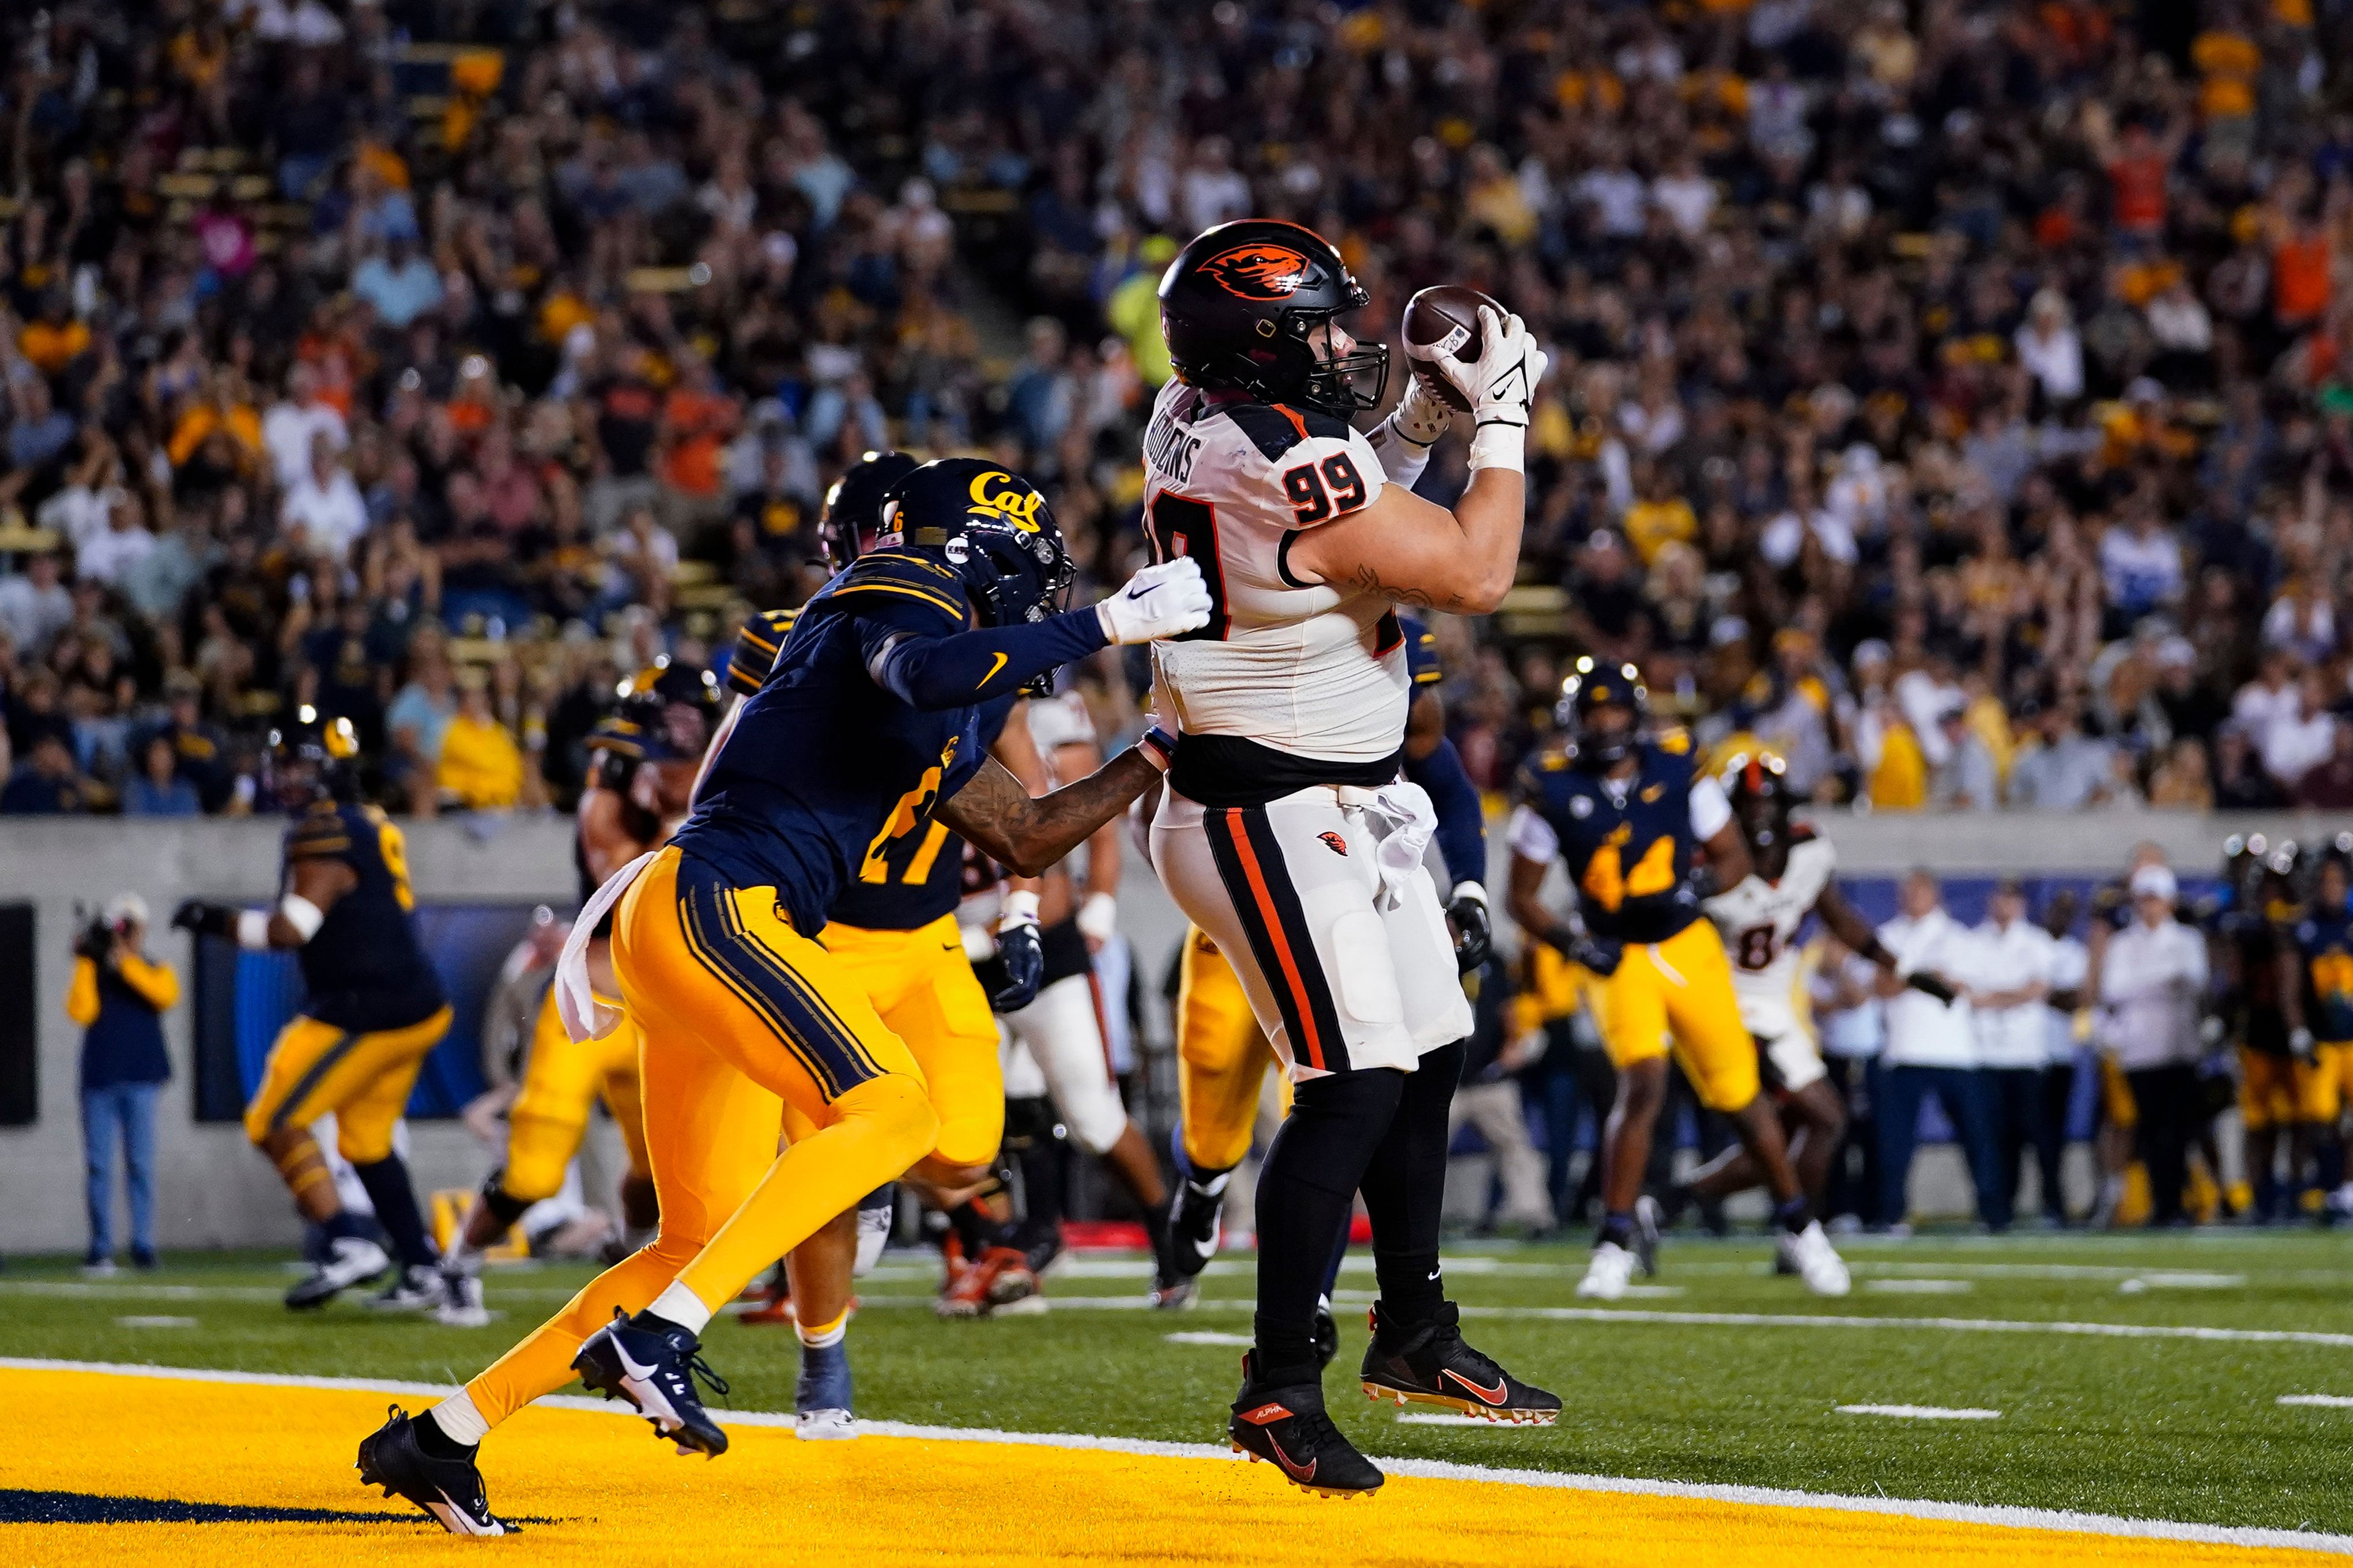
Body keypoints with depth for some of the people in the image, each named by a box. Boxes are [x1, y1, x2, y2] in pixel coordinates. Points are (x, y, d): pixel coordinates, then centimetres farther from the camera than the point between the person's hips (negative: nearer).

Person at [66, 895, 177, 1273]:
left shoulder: (155, 971, 10)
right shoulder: (94, 973, 12)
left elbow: (166, 996, -12)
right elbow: (81, 1012, -4)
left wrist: (125, 960, -13)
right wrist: (86, 963, -5)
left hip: (140, 1080, -1)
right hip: (99, 1081, 1)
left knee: (140, 1165, -4)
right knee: (99, 1165, -2)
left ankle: (143, 1246, -3)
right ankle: (100, 1249, -2)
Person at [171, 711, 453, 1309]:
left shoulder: (327, 834, -14)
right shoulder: (376, 828, 15)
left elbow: (292, 929, -21)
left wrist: (218, 921, -9)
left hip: (365, 1014, -9)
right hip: (417, 1008, 9)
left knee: (275, 1123, -4)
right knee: (366, 1141, 20)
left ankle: (348, 1244, -14)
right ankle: (421, 1269, 18)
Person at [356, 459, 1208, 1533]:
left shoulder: (943, 725, 24)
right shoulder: (902, 610, -5)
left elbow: (1027, 837, 33)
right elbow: (918, 675, -30)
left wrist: (1162, 755, 30)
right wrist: (1110, 623, -24)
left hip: (709, 929, 10)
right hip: (710, 906, -10)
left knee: (707, 1234, 11)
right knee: (889, 1111, -23)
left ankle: (444, 1436, 12)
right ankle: (657, 1335, -28)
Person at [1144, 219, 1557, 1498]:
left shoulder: (1195, 418, 4)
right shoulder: (1291, 466, -25)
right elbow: (1473, 576, -17)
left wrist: (1427, 413, 11)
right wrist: (1502, 419, -6)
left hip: (1347, 810, 10)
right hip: (1270, 820, -10)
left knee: (1430, 1057, 16)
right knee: (1357, 1088, -14)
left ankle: (1413, 1332, 29)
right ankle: (1278, 1390, -10)